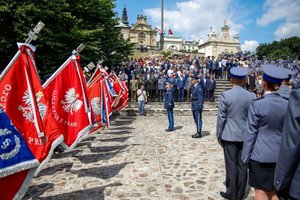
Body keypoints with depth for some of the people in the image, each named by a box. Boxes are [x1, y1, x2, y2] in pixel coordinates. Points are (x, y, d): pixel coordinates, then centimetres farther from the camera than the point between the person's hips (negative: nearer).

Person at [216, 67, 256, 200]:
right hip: (246, 136, 4)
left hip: (230, 136, -3)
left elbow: (221, 117, -10)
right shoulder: (251, 96, -1)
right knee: (242, 165, 13)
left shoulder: (225, 95, -12)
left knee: (231, 165, 7)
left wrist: (219, 135, 0)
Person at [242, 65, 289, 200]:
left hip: (260, 155, -5)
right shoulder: (287, 104, -2)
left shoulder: (257, 104, -16)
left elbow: (251, 133, -12)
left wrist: (246, 156, -3)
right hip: (280, 156, 5)